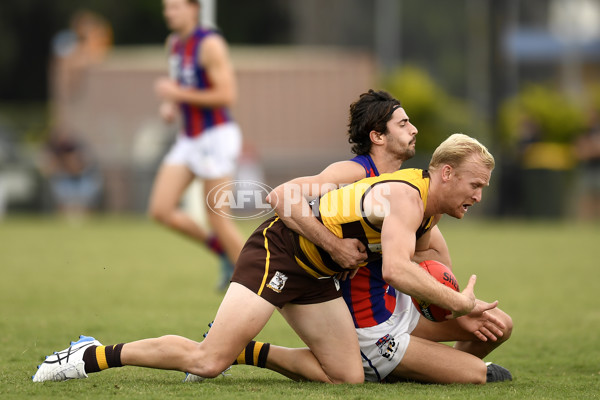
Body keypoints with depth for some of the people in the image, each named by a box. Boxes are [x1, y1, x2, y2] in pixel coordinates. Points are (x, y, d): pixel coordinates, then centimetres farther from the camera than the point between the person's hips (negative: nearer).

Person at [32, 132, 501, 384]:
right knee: (207, 361, -18)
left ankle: (247, 351, 12)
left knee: (347, 376, -1)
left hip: (313, 275, 9)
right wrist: (460, 302, -30)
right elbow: (397, 269, -36)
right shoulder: (406, 195, -23)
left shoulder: (431, 211, 8)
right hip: (278, 248, -9)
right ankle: (92, 356, -4)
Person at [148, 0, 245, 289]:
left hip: (216, 136, -8)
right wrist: (169, 105, 6)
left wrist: (178, 94, -20)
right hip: (189, 139, 8)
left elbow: (226, 95, -21)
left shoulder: (209, 44, -16)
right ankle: (222, 250, 16)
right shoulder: (174, 43, 10)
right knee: (160, 210, -2)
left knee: (217, 219, -5)